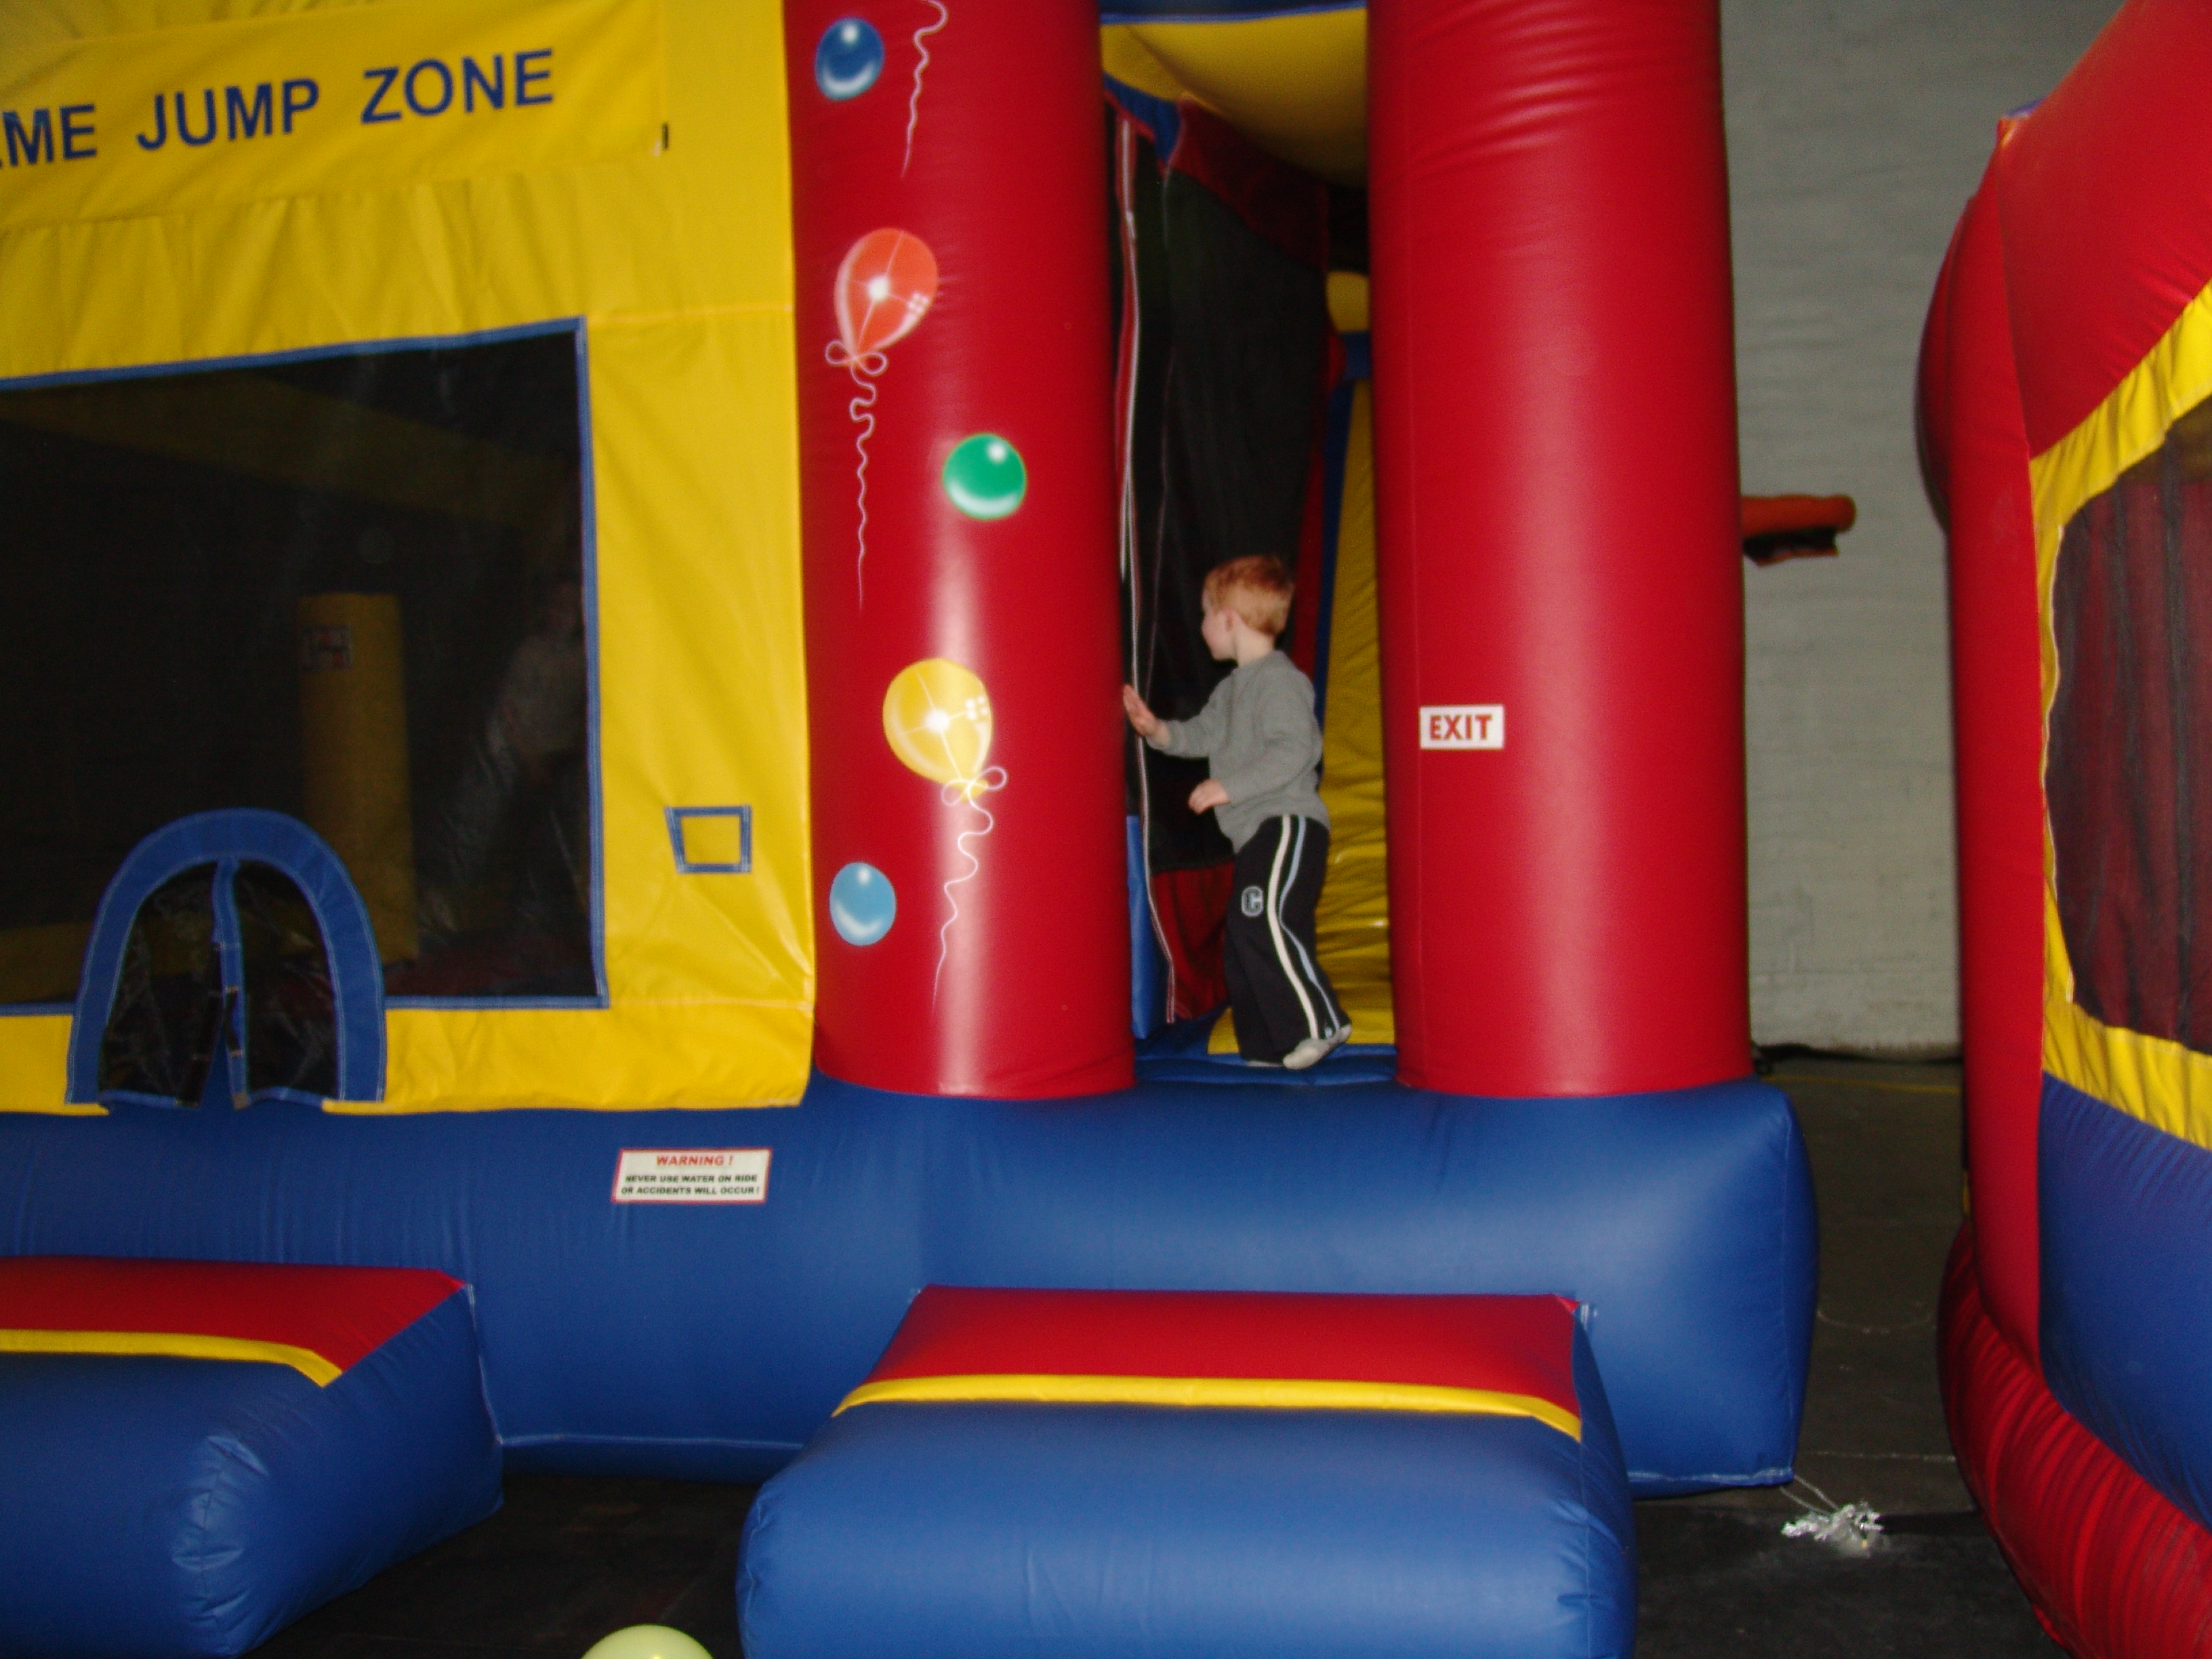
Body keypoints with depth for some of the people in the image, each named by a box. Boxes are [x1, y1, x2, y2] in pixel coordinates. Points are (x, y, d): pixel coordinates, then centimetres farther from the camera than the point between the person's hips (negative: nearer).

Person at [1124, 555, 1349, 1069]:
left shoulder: (1279, 678, -12)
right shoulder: (1232, 687, 20)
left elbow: (1295, 750, -22)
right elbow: (1204, 734, 27)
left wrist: (1229, 786, -22)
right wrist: (1159, 730, 9)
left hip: (1288, 823, -10)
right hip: (1255, 833, 10)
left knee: (1264, 919, -25)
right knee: (1242, 939, 9)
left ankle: (1319, 1021, -20)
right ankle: (1267, 1048, 15)